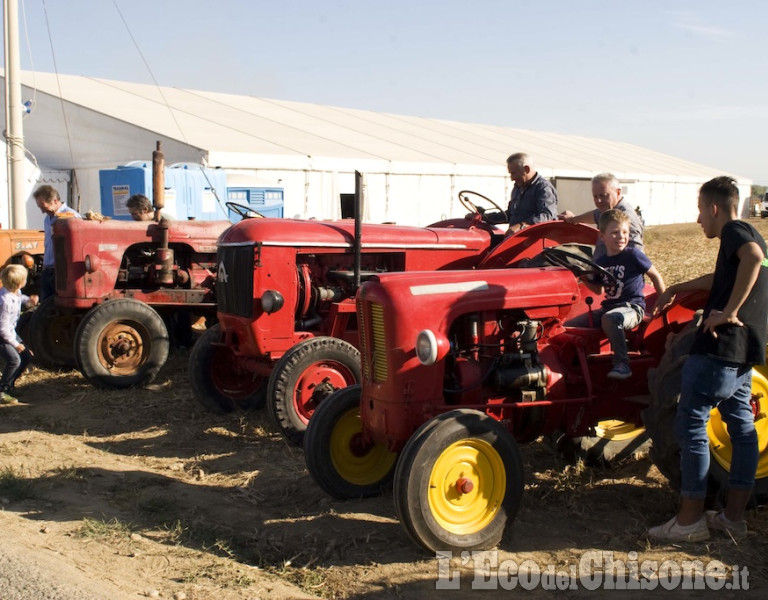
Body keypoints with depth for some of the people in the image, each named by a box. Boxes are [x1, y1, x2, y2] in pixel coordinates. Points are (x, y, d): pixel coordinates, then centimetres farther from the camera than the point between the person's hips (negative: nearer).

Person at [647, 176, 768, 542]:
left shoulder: (734, 231, -9)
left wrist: (729, 311, -29)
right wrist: (677, 289, 42)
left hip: (719, 347, -10)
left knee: (691, 423, -5)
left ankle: (690, 520, -1)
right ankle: (734, 516, 21)